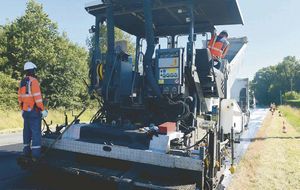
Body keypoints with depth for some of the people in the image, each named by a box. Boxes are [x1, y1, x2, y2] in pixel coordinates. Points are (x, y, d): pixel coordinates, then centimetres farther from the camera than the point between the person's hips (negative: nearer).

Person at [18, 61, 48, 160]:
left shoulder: (22, 83, 13)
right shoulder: (33, 81, -11)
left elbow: (20, 97, 17)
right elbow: (37, 97, -17)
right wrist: (43, 109, -14)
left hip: (25, 111, 8)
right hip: (34, 111, -8)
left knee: (27, 131, 14)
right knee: (36, 132, -6)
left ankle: (26, 152, 22)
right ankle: (36, 155, -7)